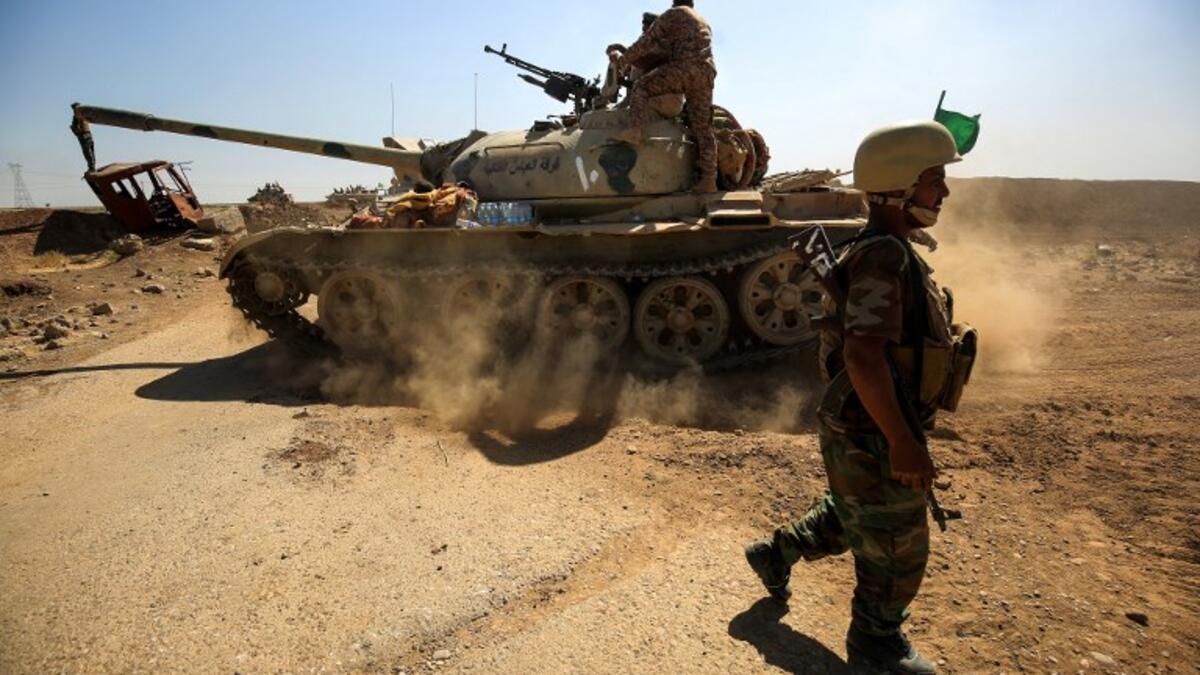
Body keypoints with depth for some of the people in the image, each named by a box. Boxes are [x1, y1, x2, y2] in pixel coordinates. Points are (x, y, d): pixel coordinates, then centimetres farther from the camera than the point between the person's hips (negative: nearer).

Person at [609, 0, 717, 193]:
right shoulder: (704, 23, 37)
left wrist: (625, 60, 18)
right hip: (707, 74, 6)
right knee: (702, 128, 5)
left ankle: (635, 130, -22)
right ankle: (709, 179, -1)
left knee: (642, 86, 2)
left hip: (684, 67, -6)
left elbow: (647, 41, 9)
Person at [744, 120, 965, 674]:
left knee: (849, 517, 29)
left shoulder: (888, 249, 8)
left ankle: (776, 553, 45)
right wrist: (902, 442, -31)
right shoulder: (883, 256, -25)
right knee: (895, 550, 10)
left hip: (864, 427, 10)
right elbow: (863, 354, -35)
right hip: (871, 436, -9)